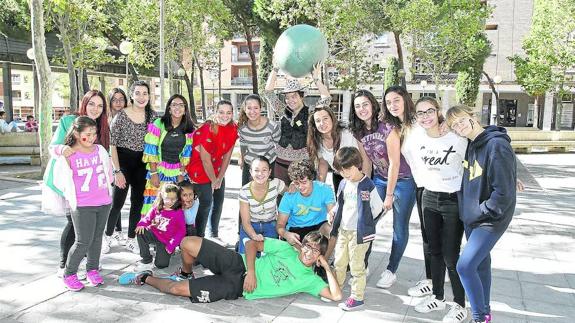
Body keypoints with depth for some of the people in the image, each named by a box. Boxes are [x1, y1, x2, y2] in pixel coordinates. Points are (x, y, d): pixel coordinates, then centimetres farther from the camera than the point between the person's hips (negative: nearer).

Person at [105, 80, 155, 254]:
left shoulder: (152, 116, 1)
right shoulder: (121, 115, -11)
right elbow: (112, 144, -9)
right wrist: (117, 171, -13)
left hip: (142, 163, 4)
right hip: (123, 161, -4)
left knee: (138, 202, 9)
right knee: (117, 202, -1)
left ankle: (131, 240, 22)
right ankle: (107, 236, 20)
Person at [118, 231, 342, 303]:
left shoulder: (309, 280, -1)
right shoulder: (287, 248, 3)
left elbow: (336, 296, -12)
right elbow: (252, 244, 3)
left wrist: (327, 267, -16)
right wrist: (251, 270, -13)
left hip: (237, 288, -2)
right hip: (237, 263, 2)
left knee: (176, 289, -12)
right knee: (188, 243, -14)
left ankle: (145, 278, 20)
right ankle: (186, 275, 21)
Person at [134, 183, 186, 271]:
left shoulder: (179, 212, -11)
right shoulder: (157, 208, 1)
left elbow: (181, 231, -11)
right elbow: (148, 217, 7)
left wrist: (172, 245, -18)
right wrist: (142, 224, -18)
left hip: (166, 241, -4)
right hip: (154, 235, 4)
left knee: (161, 264, -14)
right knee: (141, 232, -27)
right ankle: (146, 261, -13)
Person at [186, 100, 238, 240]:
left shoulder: (233, 129, -8)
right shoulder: (208, 129, -27)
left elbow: (227, 155, -2)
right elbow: (205, 160, -21)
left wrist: (220, 178, -2)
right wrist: (214, 180, -12)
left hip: (217, 170, 7)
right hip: (200, 170, -7)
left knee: (219, 201, 12)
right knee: (206, 203, -9)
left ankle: (215, 234, 29)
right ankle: (199, 237, 5)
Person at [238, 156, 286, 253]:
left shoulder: (276, 184, -19)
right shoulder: (244, 192, -20)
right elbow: (246, 222, -16)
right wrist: (254, 236, -37)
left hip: (270, 225, 1)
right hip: (251, 226, -1)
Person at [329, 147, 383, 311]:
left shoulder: (367, 186, -15)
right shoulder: (343, 184, 5)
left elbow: (378, 208, -9)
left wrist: (364, 221, -5)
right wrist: (333, 212, 2)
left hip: (359, 232, -6)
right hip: (342, 230, 7)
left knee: (357, 266, 3)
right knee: (339, 262, 18)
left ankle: (357, 297, 14)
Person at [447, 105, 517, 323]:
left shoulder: (497, 146, -21)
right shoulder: (470, 146, 4)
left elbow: (504, 193, -22)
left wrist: (481, 212, -14)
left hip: (491, 220, -8)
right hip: (472, 218, 8)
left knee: (465, 266, -12)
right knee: (480, 264, 17)